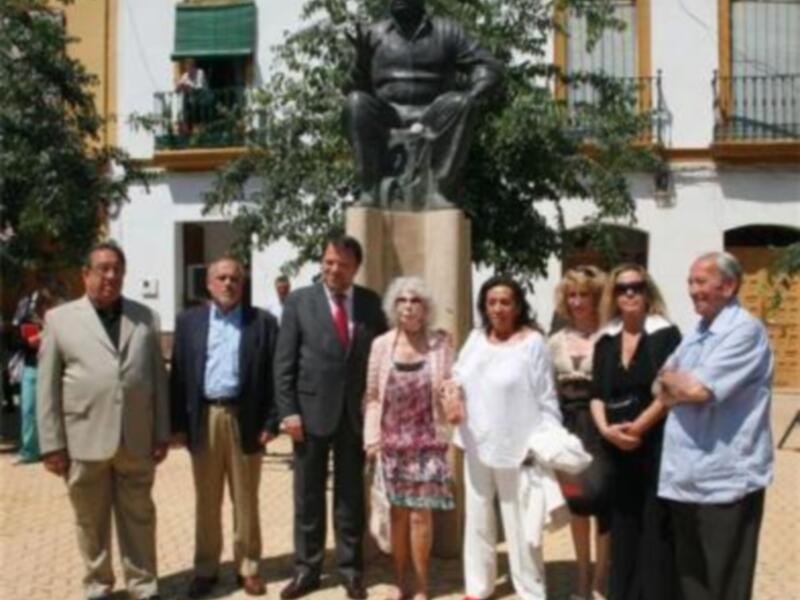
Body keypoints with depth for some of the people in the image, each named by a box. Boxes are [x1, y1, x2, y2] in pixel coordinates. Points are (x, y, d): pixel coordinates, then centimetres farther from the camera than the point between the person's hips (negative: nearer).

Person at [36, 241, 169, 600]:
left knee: (139, 518, 10)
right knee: (91, 522, 12)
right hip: (84, 440, -1)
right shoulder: (60, 319, 2)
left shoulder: (145, 318, 8)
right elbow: (47, 387, 0)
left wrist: (162, 433, 4)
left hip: (137, 440, 1)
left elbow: (158, 378, 8)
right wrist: (52, 444, -4)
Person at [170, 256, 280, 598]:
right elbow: (178, 375, 5)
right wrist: (178, 423, -1)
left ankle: (248, 568, 20)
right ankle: (206, 569, 22)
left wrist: (271, 422, -7)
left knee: (245, 501, 9)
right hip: (203, 419, 2)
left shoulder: (262, 322, 2)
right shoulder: (189, 321, 7)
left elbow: (273, 374, -1)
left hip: (244, 419, -1)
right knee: (206, 502, 11)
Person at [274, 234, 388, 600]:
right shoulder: (299, 301, -2)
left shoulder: (370, 303, 3)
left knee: (351, 496, 11)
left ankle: (350, 569, 23)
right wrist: (288, 411, -9)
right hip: (311, 411, -1)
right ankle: (306, 569, 21)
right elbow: (284, 362, -3)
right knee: (308, 497, 8)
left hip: (356, 413, 1)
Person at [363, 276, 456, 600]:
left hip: (427, 441, -1)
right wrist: (372, 435, -4)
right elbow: (372, 395, 3)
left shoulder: (441, 342, -3)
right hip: (392, 442, 2)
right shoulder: (381, 344, 0)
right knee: (398, 513, 11)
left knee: (420, 513, 2)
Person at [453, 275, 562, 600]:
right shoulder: (476, 337, 6)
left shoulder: (533, 342, -10)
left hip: (515, 449, -6)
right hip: (477, 446, 6)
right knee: (477, 520, 17)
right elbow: (459, 374, 13)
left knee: (520, 524, 3)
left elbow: (546, 399, -10)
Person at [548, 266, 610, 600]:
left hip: (598, 424, -5)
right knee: (575, 499, 13)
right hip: (568, 423, 5)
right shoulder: (557, 341, 9)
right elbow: (549, 389, 11)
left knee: (601, 499, -1)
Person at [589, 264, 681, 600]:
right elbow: (597, 394, 7)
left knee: (655, 525, -2)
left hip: (657, 444, -4)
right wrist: (605, 428, -10)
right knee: (623, 525, 10)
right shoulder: (605, 341, 10)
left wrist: (638, 427, -16)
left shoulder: (666, 335, -3)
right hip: (616, 448, 4)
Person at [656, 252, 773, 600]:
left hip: (726, 480, -8)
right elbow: (665, 393, 12)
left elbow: (699, 390, -22)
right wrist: (683, 387, -10)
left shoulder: (745, 330, -13)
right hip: (685, 477, 8)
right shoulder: (696, 334, 14)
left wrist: (671, 379, -2)